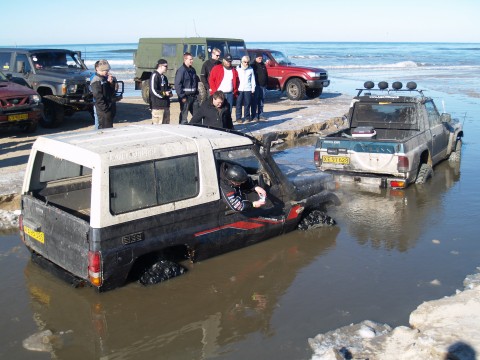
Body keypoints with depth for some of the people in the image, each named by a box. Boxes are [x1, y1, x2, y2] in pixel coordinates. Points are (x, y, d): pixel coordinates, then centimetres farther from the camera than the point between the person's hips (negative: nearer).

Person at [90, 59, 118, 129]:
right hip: (104, 110, -9)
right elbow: (98, 97, -19)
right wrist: (105, 108, -21)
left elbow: (113, 91, 14)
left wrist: (111, 83, -3)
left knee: (109, 127, 15)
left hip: (111, 107, 9)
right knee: (105, 128, -6)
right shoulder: (96, 81, -13)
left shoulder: (105, 79, 13)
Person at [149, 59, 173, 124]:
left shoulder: (164, 77, 19)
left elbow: (168, 88, 30)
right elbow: (153, 91, -19)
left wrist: (169, 93, 7)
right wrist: (164, 94, -11)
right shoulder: (154, 76, -10)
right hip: (157, 106, -10)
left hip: (166, 105, 10)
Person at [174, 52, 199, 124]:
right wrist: (182, 97, -18)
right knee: (184, 116, -3)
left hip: (193, 96, 8)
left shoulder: (192, 70, 13)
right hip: (185, 97, -8)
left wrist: (196, 93, 14)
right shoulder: (181, 70, -11)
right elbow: (177, 85, -16)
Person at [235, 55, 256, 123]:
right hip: (239, 89, -1)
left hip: (248, 89, 1)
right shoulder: (238, 68, 5)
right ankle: (238, 118, 4)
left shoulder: (251, 69, 9)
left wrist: (253, 88, 5)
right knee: (239, 104, -1)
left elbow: (253, 79, 10)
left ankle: (247, 117, 13)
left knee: (247, 104, 3)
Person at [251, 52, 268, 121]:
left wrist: (266, 84, 14)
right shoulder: (253, 65, -3)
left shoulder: (263, 65, 16)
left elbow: (266, 75, 20)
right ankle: (254, 115, -2)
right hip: (256, 85, -6)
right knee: (255, 101, -5)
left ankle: (260, 114, 16)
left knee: (261, 101, 9)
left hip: (263, 86, 6)